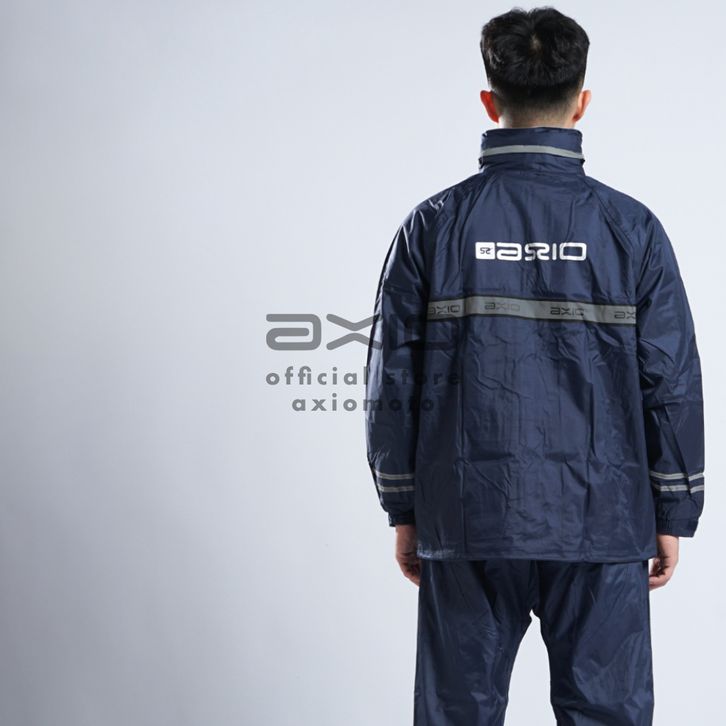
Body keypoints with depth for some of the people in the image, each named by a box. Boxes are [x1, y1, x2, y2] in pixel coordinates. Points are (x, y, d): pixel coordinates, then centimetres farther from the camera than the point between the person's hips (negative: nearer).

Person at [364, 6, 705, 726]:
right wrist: (673, 517, 7)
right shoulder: (632, 228, -4)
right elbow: (672, 383, -2)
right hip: (602, 528, 0)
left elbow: (393, 382, 0)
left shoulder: (432, 226, -2)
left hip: (467, 527, 1)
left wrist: (403, 512, 10)